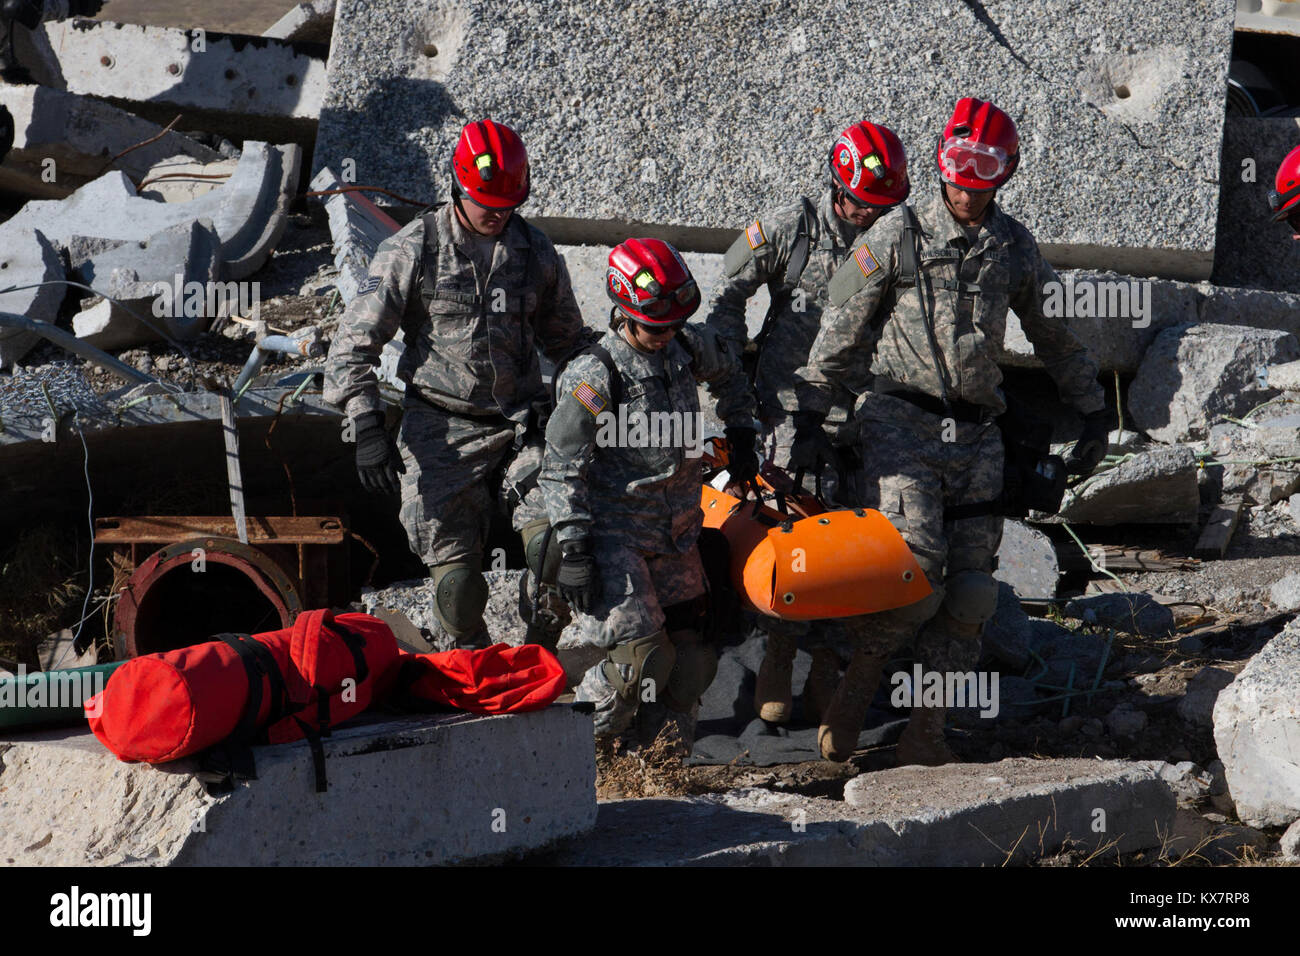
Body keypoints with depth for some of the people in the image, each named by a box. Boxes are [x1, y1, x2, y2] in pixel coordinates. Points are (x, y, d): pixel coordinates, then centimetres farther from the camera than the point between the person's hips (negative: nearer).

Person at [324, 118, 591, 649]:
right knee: (454, 566, -3)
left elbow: (568, 340, 22)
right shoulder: (412, 250, -5)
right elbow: (354, 344, -5)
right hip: (443, 433, -2)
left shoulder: (535, 251, 6)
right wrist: (368, 428, -14)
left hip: (520, 424, 2)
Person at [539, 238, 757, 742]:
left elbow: (729, 374, 27)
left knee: (689, 659, 6)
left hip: (677, 532, 7)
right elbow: (561, 470, -15)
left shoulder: (688, 347, 1)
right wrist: (574, 552, -18)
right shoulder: (592, 376, -18)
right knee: (643, 659, -17)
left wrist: (741, 437, 24)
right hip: (614, 535, -6)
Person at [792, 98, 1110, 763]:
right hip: (903, 424, -4)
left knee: (967, 594, 0)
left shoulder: (1016, 249, 10)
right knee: (915, 572, -19)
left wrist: (1093, 415, 23)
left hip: (977, 434, 4)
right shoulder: (898, 235, -1)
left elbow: (1056, 336, 23)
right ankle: (851, 696, 2)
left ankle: (924, 737, 7)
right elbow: (841, 331, 2)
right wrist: (810, 417, 0)